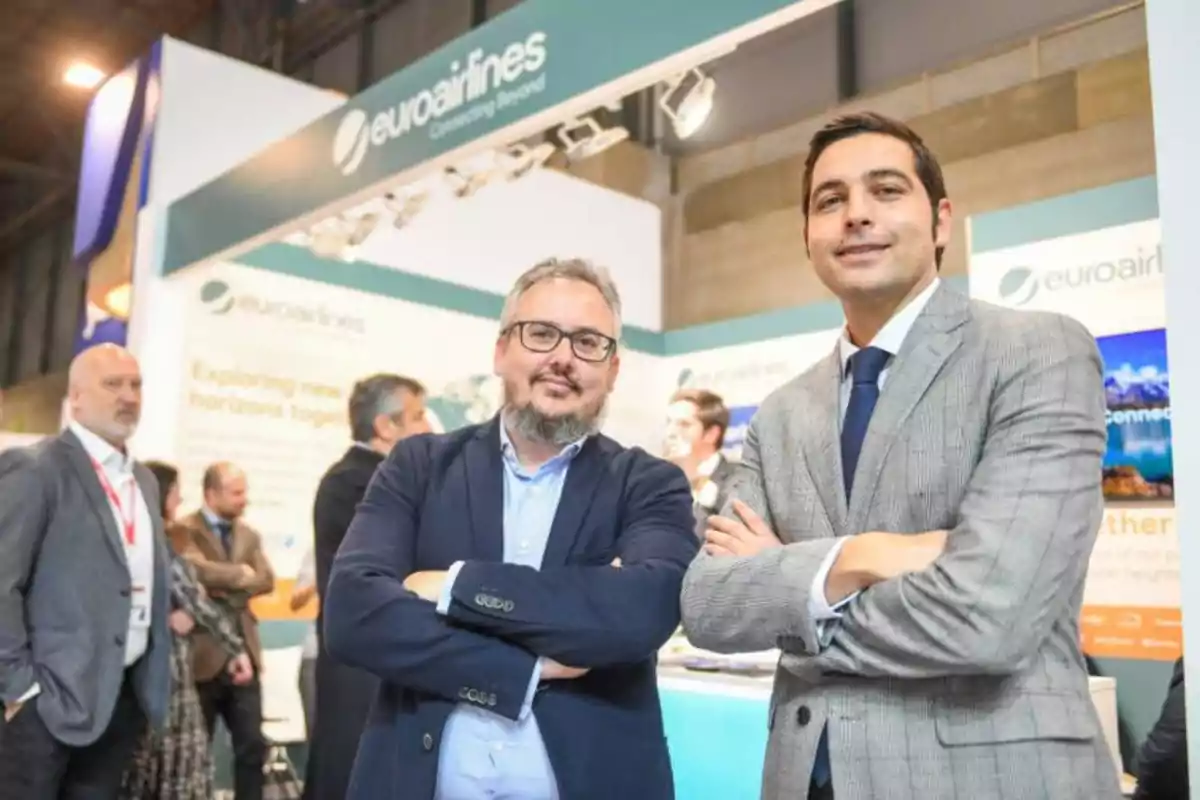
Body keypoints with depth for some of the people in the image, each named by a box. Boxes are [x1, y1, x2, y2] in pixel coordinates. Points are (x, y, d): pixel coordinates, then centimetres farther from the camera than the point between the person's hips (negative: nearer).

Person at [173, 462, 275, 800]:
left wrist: (226, 586, -14)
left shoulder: (249, 535, 13)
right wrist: (239, 574, -13)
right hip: (202, 654, -5)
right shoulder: (184, 530, -6)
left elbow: (266, 580, 1)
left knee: (252, 745, 4)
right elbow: (195, 568, -25)